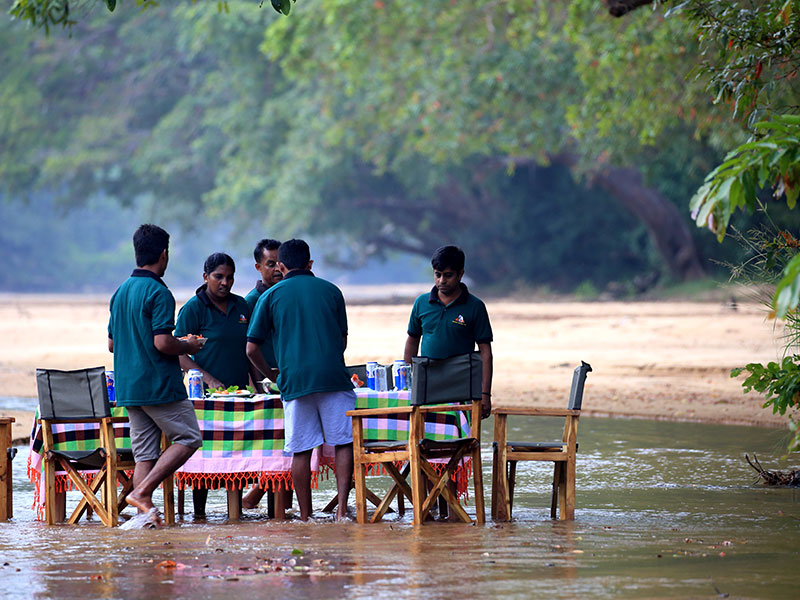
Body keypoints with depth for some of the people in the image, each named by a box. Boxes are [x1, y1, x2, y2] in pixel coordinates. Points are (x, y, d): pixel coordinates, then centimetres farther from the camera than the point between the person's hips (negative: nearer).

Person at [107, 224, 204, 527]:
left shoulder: (120, 293, 12)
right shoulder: (158, 292, -14)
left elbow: (112, 344, 17)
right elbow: (163, 343, -22)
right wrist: (189, 346, -2)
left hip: (127, 386, 8)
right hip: (159, 384, -8)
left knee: (144, 452, 8)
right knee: (188, 438, 2)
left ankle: (145, 509, 1)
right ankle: (141, 492, -8)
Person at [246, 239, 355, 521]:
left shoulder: (270, 296, 8)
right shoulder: (330, 291, 12)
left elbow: (252, 349, 7)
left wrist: (270, 373, 25)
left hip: (295, 381, 0)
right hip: (333, 377, 0)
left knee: (301, 450, 4)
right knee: (344, 442, 3)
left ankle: (305, 516, 6)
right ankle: (342, 506, -9)